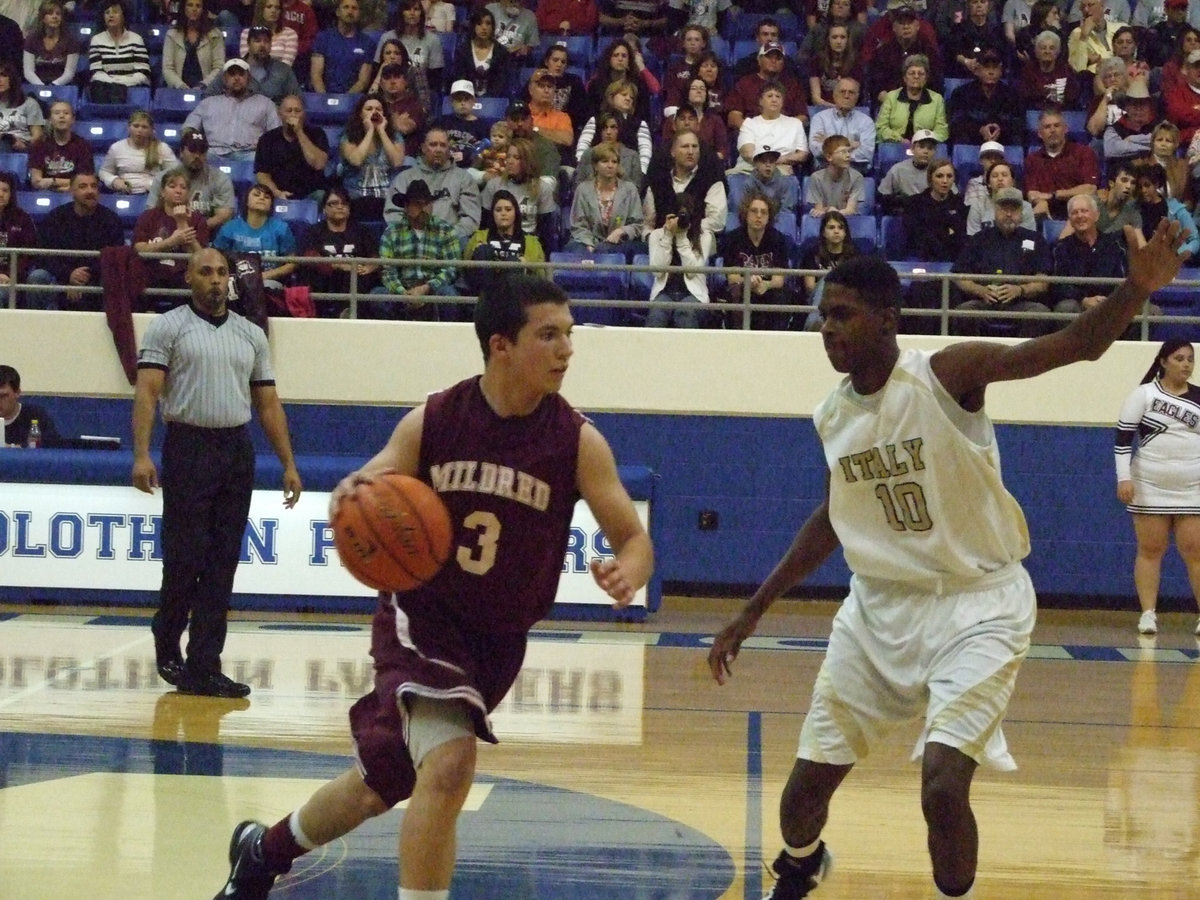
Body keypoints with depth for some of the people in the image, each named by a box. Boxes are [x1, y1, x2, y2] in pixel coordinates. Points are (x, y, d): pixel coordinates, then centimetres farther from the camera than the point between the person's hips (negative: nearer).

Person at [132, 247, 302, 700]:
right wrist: (141, 455, -20)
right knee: (185, 558, -4)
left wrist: (288, 464, 9)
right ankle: (167, 643, 21)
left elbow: (268, 404, 15)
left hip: (237, 452, 4)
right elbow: (147, 392, -8)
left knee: (222, 565, 2)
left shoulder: (250, 335, 14)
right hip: (189, 448, -4)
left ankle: (204, 667, 4)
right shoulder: (168, 327, 0)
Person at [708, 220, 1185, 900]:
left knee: (943, 788, -23)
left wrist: (1135, 290, -49)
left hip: (977, 605, -5)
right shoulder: (833, 418, 0)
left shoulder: (948, 374, -17)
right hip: (881, 606, 5)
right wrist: (752, 613, 19)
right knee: (804, 791, 10)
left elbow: (1078, 346, -29)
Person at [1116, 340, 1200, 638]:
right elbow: (1123, 437, -5)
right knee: (1150, 550, 2)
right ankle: (1148, 614, 5)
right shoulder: (1143, 394, -3)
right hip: (1150, 488, -2)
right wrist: (1124, 478, -13)